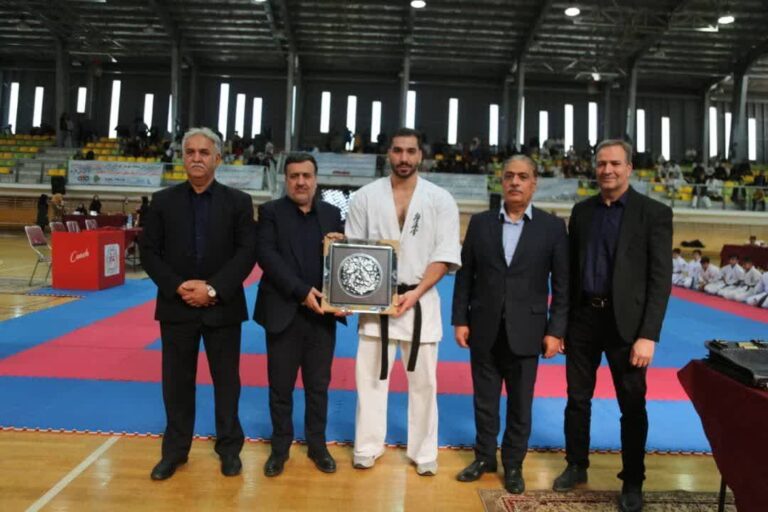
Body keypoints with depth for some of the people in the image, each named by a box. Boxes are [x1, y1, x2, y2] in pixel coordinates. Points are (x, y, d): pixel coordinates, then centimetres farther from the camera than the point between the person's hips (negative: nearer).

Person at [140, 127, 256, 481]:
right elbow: (149, 252, 1)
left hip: (223, 307, -1)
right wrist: (177, 287, -13)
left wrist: (213, 289, -16)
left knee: (226, 380, 9)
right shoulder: (163, 200, 5)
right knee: (177, 382, 11)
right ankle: (175, 450, 28)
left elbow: (247, 252, -7)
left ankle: (229, 448, 25)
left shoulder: (238, 201, 1)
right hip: (176, 306, 2)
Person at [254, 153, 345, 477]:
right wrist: (301, 291, -20)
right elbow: (266, 255, -12)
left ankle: (317, 445, 29)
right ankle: (280, 447, 27)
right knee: (280, 387, 10)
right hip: (284, 313, -2)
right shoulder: (270, 212, 1)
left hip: (322, 313, 2)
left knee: (318, 386, 13)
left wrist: (341, 245, -12)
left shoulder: (332, 213, 9)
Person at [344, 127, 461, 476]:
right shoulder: (366, 197, 1)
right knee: (370, 376, 10)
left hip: (421, 301, 0)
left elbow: (446, 255, -5)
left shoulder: (440, 199, -1)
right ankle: (367, 447, 27)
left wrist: (415, 293, -16)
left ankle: (423, 452, 26)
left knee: (423, 381, 9)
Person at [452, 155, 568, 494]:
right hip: (484, 330, 2)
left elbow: (562, 284, -1)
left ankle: (513, 465, 29)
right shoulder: (480, 223, 3)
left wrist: (556, 330, -6)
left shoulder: (552, 227, -1)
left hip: (525, 332, -1)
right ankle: (484, 457, 33)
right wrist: (460, 320, -1)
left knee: (520, 405, 11)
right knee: (485, 401, 14)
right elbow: (465, 275, 4)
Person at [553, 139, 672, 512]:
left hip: (625, 321, -3)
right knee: (577, 398, 13)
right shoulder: (582, 211, 7)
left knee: (632, 406, 10)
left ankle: (632, 481, 27)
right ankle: (576, 465, 33)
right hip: (583, 318, 4)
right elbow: (570, 269, 9)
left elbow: (660, 279, -9)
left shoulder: (654, 213, -5)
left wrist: (648, 335, -15)